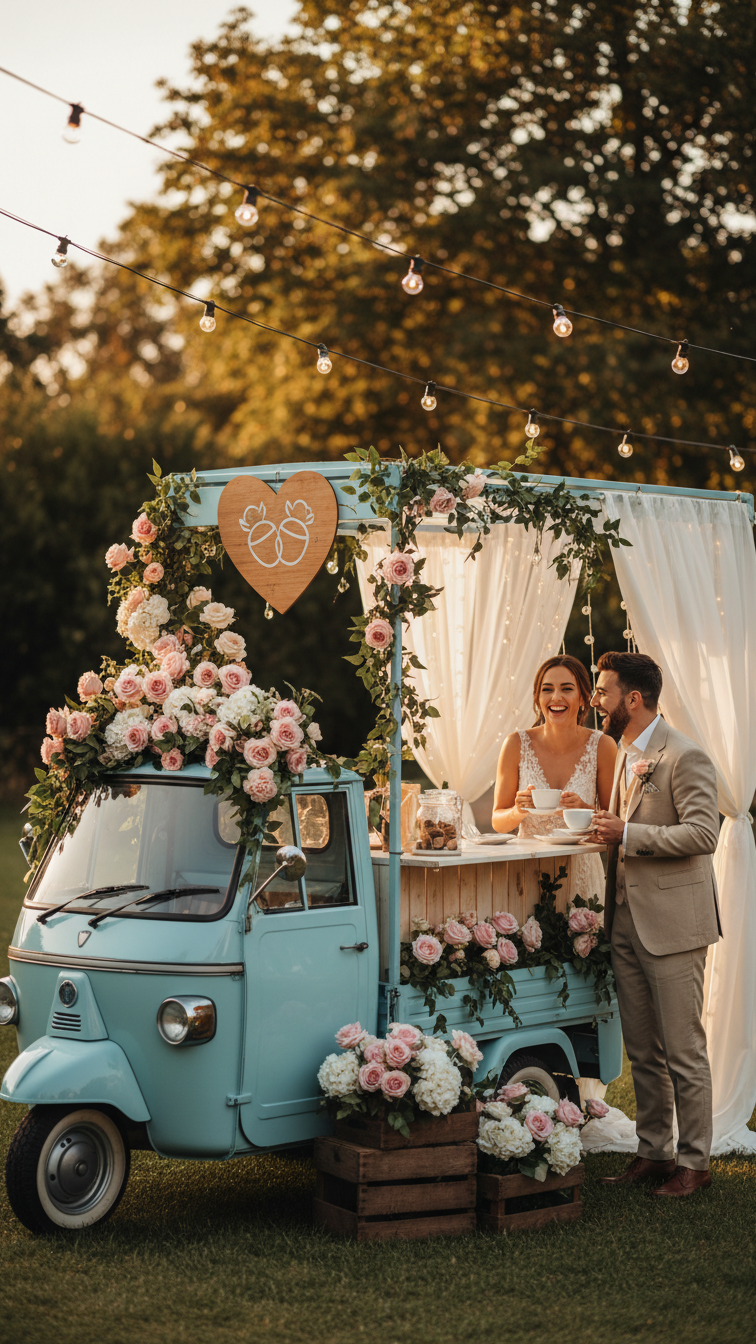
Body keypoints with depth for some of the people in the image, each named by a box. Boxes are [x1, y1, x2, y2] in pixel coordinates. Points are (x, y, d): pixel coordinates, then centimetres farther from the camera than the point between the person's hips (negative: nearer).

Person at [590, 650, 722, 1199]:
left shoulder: (685, 757, -14)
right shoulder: (624, 752, 15)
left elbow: (704, 833, -22)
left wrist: (628, 834, -20)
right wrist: (605, 825, 7)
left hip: (672, 921, -8)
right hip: (628, 921, 9)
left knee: (684, 1051, 0)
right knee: (642, 1051, 13)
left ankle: (694, 1161, 10)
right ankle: (653, 1152, 23)